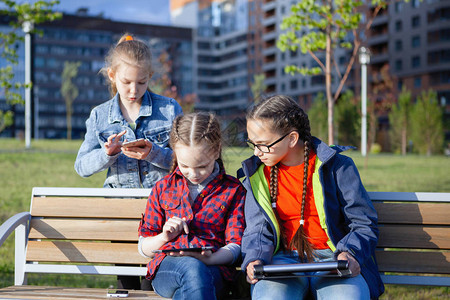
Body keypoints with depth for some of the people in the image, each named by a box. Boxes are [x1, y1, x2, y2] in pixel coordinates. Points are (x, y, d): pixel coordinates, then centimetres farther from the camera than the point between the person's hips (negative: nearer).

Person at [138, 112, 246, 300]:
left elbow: (235, 245, 5)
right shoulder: (163, 188, 18)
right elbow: (144, 248, 20)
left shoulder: (233, 190, 13)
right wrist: (164, 237, -2)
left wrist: (209, 259, -16)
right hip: (166, 266, 1)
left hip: (213, 268, -1)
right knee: (193, 269, -37)